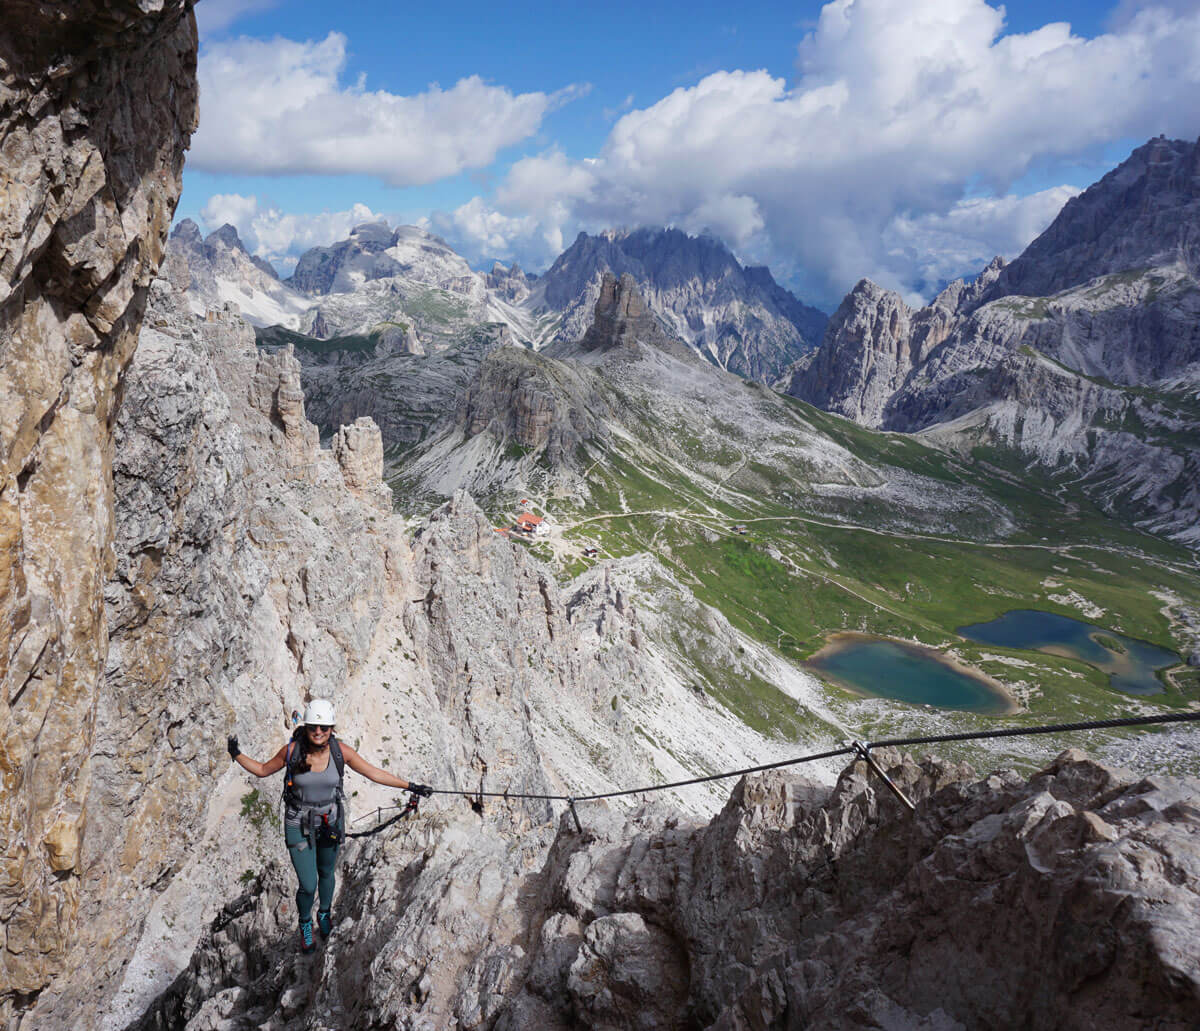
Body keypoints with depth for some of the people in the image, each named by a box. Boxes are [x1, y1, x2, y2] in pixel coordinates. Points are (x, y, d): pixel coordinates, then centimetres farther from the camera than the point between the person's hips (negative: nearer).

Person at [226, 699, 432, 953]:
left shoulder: (340, 750, -18)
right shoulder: (292, 750, -20)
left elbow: (374, 773, -9)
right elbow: (262, 770, -1)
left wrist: (411, 786, -10)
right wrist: (236, 755, -10)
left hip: (330, 822, 2)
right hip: (299, 825, -2)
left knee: (326, 873, 22)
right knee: (308, 885, -2)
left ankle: (325, 913, 54)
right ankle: (305, 923, 32)